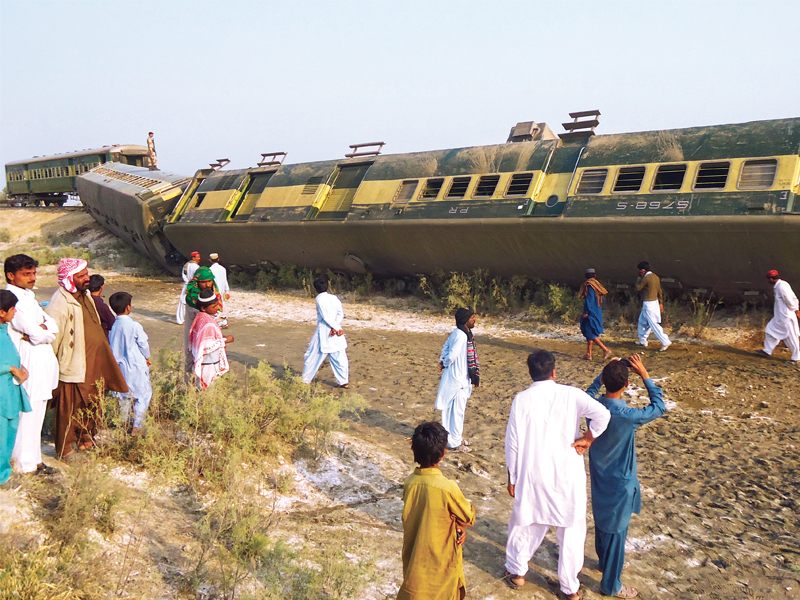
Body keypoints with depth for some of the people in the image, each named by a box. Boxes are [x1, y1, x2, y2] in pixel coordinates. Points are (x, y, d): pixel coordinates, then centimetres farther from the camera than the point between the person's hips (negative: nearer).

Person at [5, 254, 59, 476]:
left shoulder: (28, 296, 15)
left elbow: (53, 327, 7)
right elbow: (37, 333, -22)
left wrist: (42, 329, -12)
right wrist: (41, 331, -1)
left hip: (41, 366, 9)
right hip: (28, 367, -9)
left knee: (35, 414, 16)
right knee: (28, 414, -1)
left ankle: (33, 459, 26)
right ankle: (28, 464, 9)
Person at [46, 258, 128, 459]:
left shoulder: (85, 295, 8)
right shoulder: (60, 303, -21)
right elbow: (52, 338, -20)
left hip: (94, 363, 9)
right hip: (73, 366, -8)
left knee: (92, 403, 18)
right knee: (71, 407, 4)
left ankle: (86, 439, 36)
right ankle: (65, 448, 20)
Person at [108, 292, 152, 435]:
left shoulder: (114, 327, -2)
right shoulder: (134, 326, -17)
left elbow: (112, 346, 6)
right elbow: (144, 344, -9)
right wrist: (147, 358, 10)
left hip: (120, 366, 6)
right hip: (136, 366, -6)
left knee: (124, 396, 18)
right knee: (143, 394, 4)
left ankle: (124, 424, 24)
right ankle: (137, 425, 0)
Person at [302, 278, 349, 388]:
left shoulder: (319, 299, -7)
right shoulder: (334, 298, 8)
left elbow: (325, 317, -14)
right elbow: (341, 314, 0)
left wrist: (335, 328, -10)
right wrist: (336, 327, -9)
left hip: (323, 333, -5)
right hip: (337, 334, 5)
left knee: (313, 356, 7)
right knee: (339, 357, 7)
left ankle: (305, 380, 15)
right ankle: (344, 381, 4)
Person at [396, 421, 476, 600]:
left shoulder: (410, 482, -10)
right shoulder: (448, 488, -27)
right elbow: (469, 518, -11)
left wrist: (456, 525, -5)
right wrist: (459, 524, 8)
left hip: (414, 557, 5)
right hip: (441, 558, -5)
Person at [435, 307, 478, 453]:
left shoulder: (457, 332, 7)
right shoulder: (461, 335, -24)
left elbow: (447, 346, 17)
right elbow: (452, 355, -28)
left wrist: (442, 361, 4)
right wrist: (445, 364, -9)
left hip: (457, 377, 10)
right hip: (458, 379, -10)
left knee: (456, 410, 20)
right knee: (457, 411, 1)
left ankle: (456, 438, 33)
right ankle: (455, 443, 11)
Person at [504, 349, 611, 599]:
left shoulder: (522, 399, -8)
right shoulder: (571, 394, -9)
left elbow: (512, 443, -6)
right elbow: (602, 414, -23)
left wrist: (512, 478, 5)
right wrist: (587, 439, -8)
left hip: (533, 476, 1)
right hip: (567, 476, 0)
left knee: (524, 524, 21)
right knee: (571, 530, 16)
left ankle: (516, 572, 39)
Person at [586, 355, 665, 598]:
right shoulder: (627, 416, -33)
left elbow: (591, 391, 13)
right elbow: (659, 408, -15)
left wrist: (606, 372, 5)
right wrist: (644, 375, -13)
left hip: (599, 478, 6)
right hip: (619, 482, -6)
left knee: (602, 522, 26)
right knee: (616, 532, 10)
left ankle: (606, 562, 50)